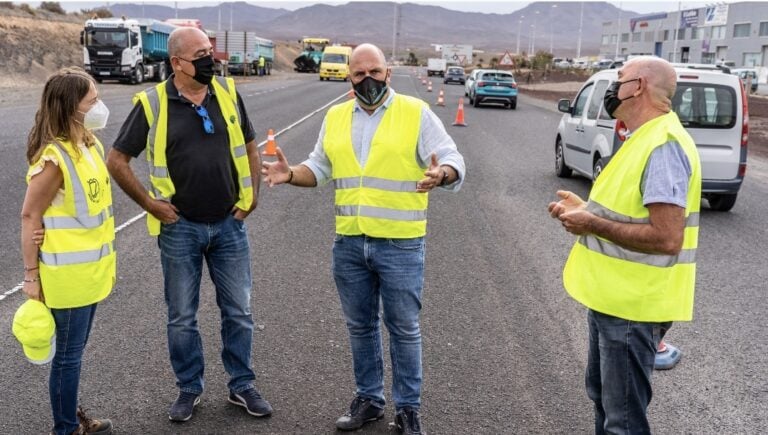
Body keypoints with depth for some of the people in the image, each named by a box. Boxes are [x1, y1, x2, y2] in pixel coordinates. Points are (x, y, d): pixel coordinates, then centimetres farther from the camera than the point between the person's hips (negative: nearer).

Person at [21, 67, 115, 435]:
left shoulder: (90, 144, 4)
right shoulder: (53, 158, -21)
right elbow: (29, 217, -16)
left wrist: (106, 259, 11)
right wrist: (31, 275, -14)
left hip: (89, 269, 8)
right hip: (67, 275, -8)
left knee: (75, 349, 21)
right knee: (68, 353, 7)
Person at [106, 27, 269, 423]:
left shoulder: (228, 93, 1)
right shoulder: (152, 104, -8)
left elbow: (249, 146, 13)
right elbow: (117, 161, -2)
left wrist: (251, 195, 5)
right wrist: (149, 203, -5)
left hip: (229, 225, 2)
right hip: (180, 228, -2)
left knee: (238, 312, 10)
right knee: (182, 317, 10)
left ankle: (242, 386, 27)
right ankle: (189, 389, 29)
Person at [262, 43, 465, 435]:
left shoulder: (416, 113, -5)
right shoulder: (335, 117, 10)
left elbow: (452, 161, -10)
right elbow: (320, 168, 16)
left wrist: (442, 174, -32)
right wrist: (291, 174, -3)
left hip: (400, 244, -4)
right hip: (349, 243, 5)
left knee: (403, 328, 6)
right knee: (360, 326, 15)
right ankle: (368, 398, 31)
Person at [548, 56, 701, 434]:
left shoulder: (664, 146, -23)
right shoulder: (644, 139, 10)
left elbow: (666, 237, -30)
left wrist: (592, 224, -22)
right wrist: (587, 209, 6)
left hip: (632, 305, -10)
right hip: (612, 297, 11)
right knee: (602, 395, 25)